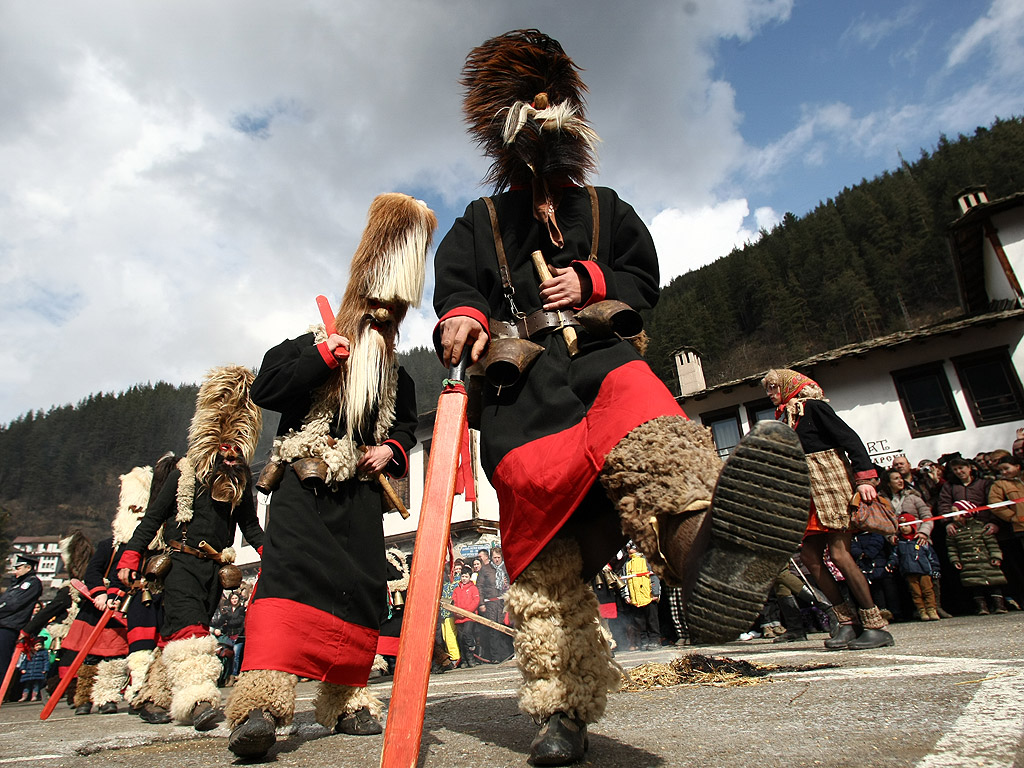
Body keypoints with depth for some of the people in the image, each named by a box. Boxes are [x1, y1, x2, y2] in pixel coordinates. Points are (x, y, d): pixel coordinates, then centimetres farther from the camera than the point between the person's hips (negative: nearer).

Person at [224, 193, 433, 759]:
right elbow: (265, 389, -5)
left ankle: (344, 700, 17)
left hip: (360, 492, 4)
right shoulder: (310, 346, 8)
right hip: (304, 484, -4)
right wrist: (321, 357, -14)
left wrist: (392, 451, 2)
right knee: (289, 570, -23)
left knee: (360, 589, 3)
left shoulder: (397, 378, 18)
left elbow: (406, 430, 25)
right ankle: (260, 697, -25)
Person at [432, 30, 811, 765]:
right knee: (545, 553, -7)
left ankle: (705, 540, -67)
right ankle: (563, 709, 1)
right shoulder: (480, 221, 25)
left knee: (643, 425, -38)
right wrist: (463, 317, -13)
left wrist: (591, 282, 0)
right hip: (518, 384, 0)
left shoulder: (605, 208, 28)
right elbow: (455, 285, 11)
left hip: (599, 354, 1)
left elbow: (644, 277, 20)